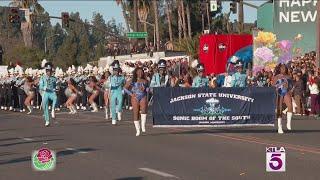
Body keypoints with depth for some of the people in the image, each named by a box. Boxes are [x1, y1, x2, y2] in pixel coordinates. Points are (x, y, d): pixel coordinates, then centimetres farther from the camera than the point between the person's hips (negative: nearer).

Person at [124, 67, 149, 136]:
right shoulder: (132, 81, 5)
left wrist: (144, 89, -5)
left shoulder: (145, 81, 8)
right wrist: (131, 94, -1)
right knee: (135, 114, 1)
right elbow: (125, 88, 9)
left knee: (143, 111, -25)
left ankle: (143, 126, -17)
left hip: (143, 97, 0)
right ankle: (137, 130, 8)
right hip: (135, 98, 0)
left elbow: (147, 89, 17)